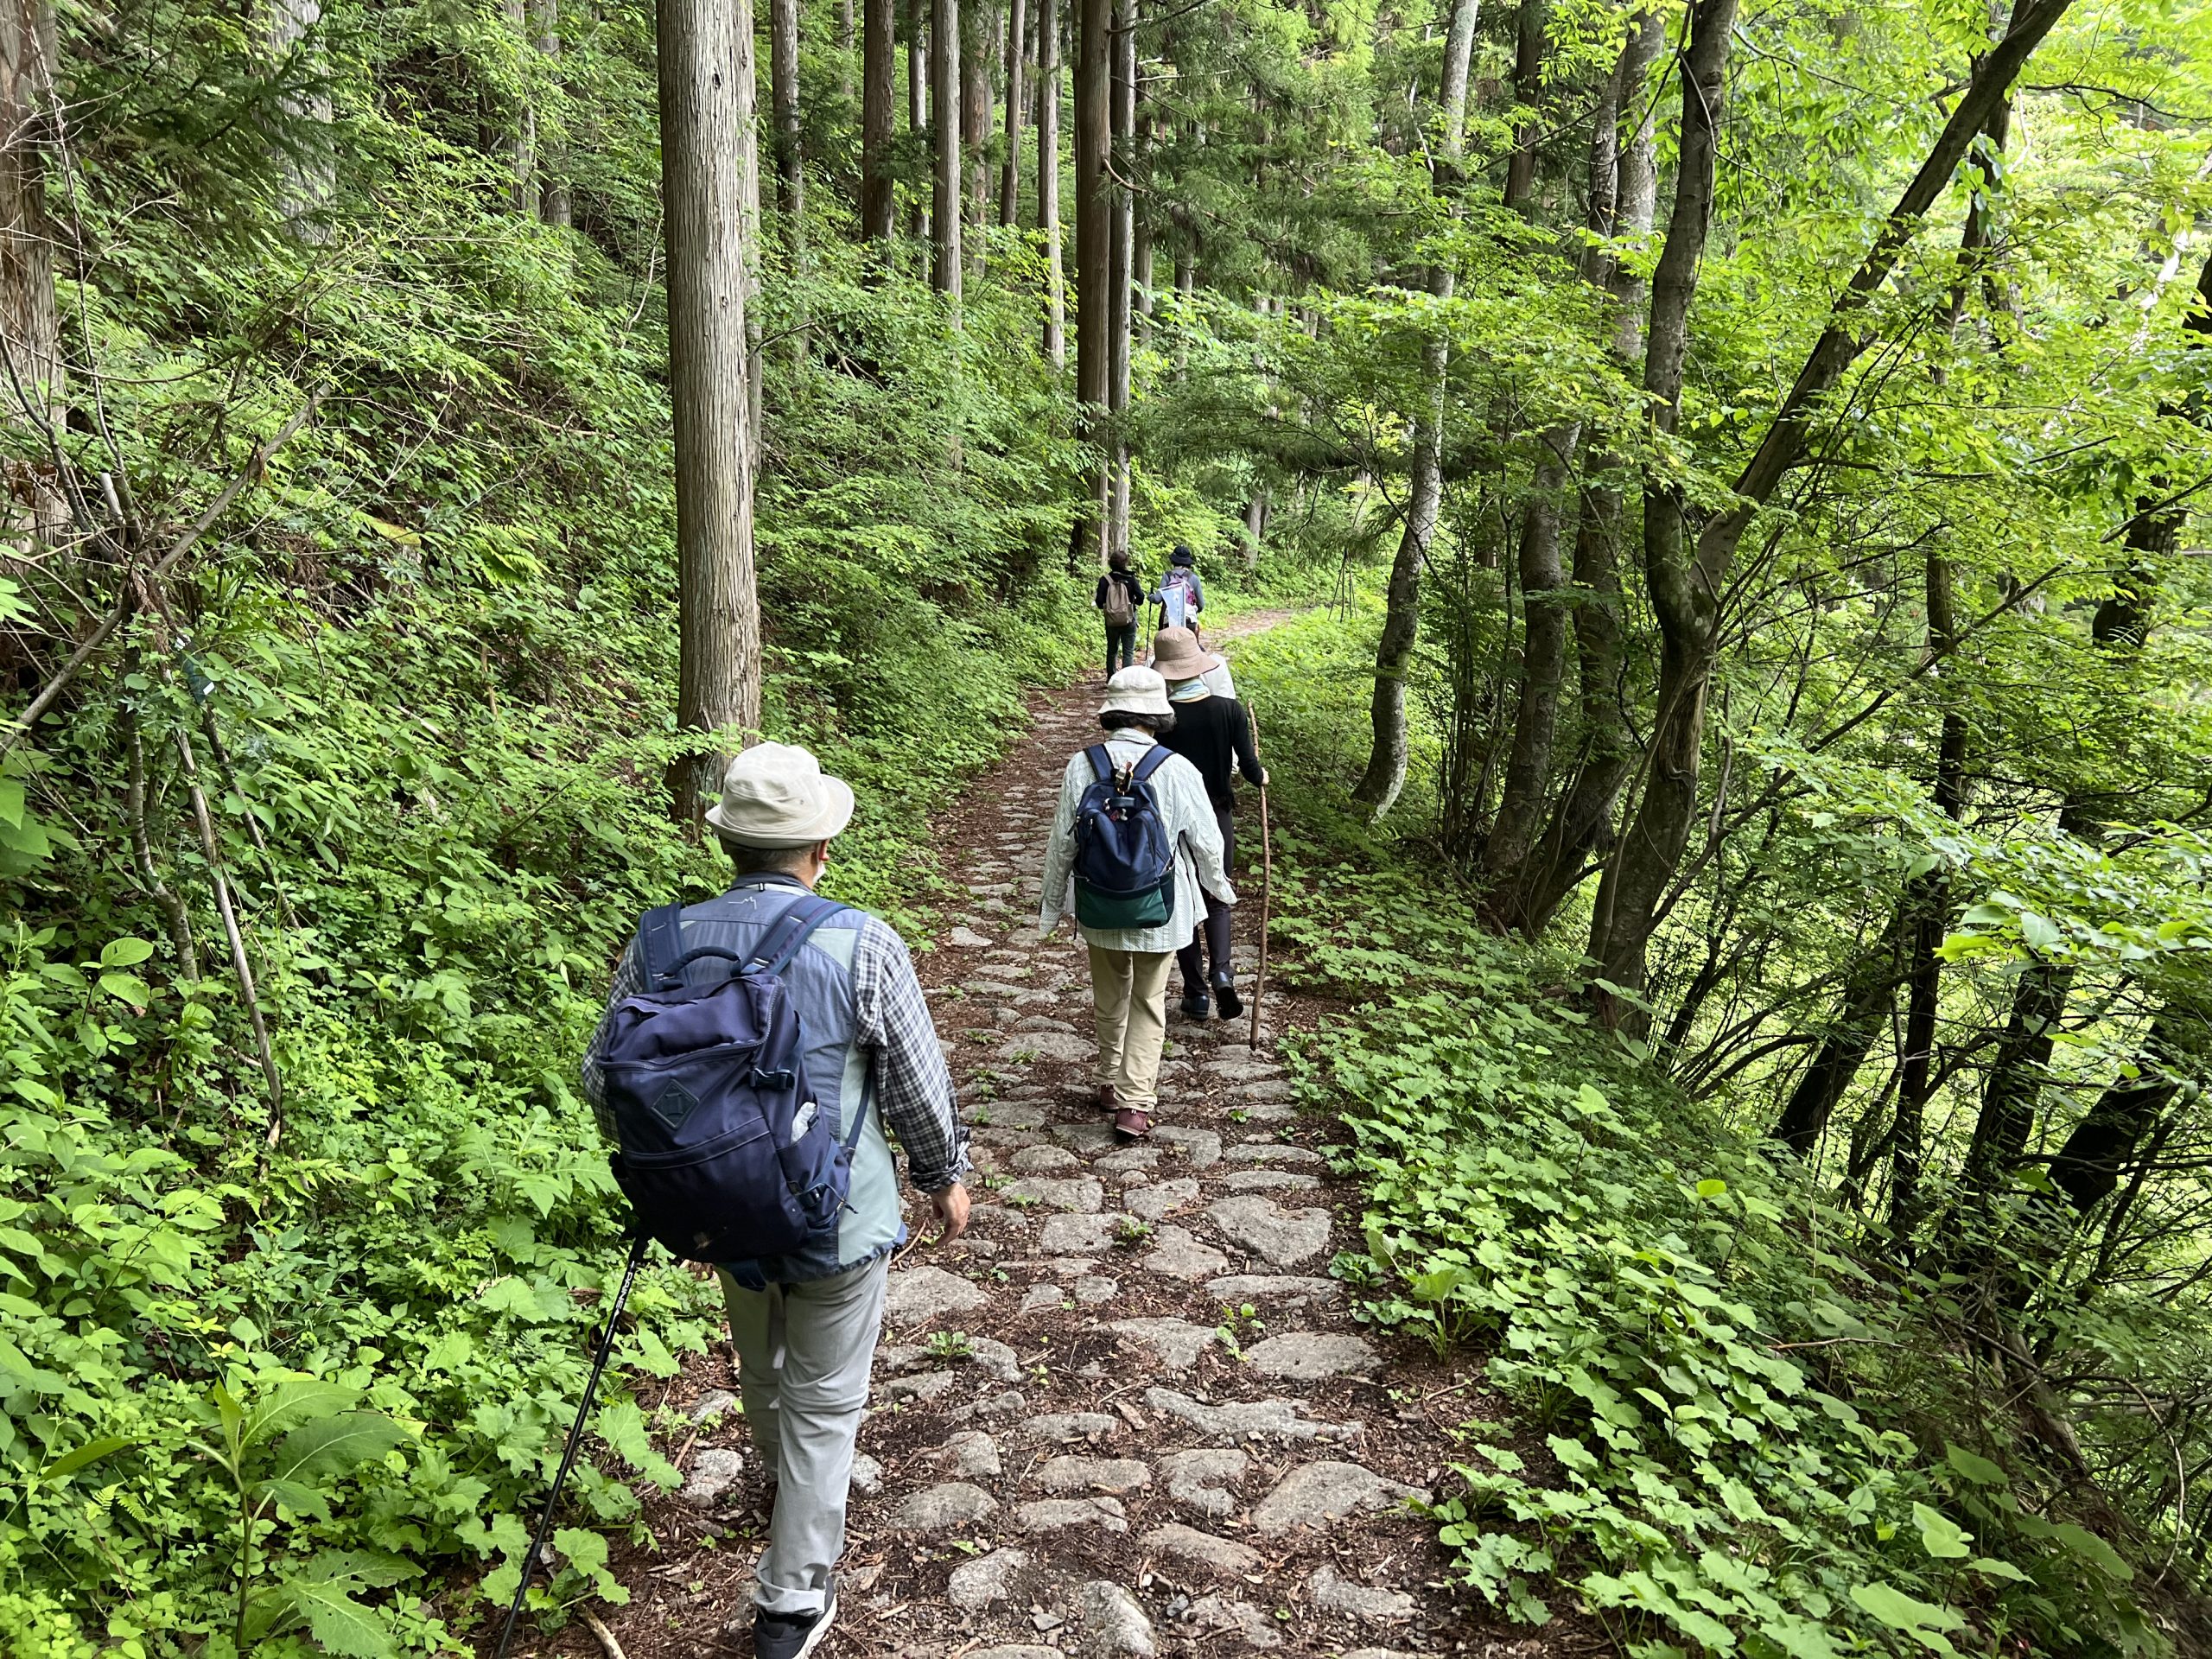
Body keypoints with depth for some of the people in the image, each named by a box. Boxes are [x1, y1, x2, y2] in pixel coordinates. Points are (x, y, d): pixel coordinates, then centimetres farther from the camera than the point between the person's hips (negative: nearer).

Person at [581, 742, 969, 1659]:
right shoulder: (862, 946, -22)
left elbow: (606, 1081, -1)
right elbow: (918, 1087, -12)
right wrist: (946, 1176, 6)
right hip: (840, 1218, -4)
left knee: (763, 1371, 29)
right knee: (823, 1401, 14)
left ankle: (799, 1502, 57)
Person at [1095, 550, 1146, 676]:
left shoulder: (1105, 580, -6)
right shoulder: (1131, 579, -6)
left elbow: (1099, 601, -10)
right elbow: (1140, 597, -12)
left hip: (1111, 621, 2)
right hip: (1129, 620, -2)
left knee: (1112, 651, 18)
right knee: (1128, 652, 2)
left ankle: (1111, 679, 24)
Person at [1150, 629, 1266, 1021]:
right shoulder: (1229, 709, -11)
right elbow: (1250, 770, -8)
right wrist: (1261, 777, 13)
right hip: (1218, 818, 2)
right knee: (1217, 900, 18)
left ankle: (1196, 993, 18)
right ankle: (1221, 971, -5)